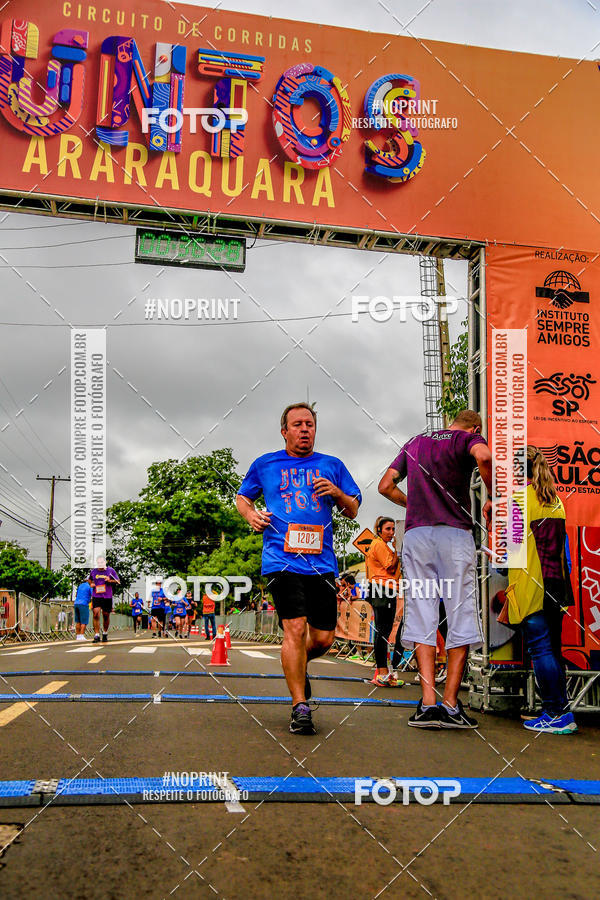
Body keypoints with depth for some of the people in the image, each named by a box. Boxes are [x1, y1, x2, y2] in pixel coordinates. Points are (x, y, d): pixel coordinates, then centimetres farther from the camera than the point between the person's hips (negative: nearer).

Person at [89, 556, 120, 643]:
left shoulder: (110, 570, 2)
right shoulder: (93, 571, 8)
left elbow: (118, 581, 6)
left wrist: (110, 580, -12)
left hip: (107, 597, 0)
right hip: (96, 596, 1)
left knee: (106, 616, 7)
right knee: (96, 615, -14)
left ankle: (105, 633, 28)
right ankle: (96, 635, -12)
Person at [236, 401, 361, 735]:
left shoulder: (332, 466, 16)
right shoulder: (265, 465, 12)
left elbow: (353, 510, 18)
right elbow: (242, 497, 26)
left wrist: (337, 493, -2)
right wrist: (250, 513, 4)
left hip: (322, 561, 3)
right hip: (282, 560, -2)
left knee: (323, 639, 2)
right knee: (295, 628, -15)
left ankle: (296, 666, 36)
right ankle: (301, 707, -3)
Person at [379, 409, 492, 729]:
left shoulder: (415, 443, 22)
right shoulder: (468, 438, 8)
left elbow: (385, 485, 19)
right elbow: (483, 456, -17)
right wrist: (493, 499, -5)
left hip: (416, 532, 4)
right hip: (455, 533, -4)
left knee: (421, 616, 2)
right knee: (460, 615, 0)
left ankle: (428, 702, -6)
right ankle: (450, 705, -3)